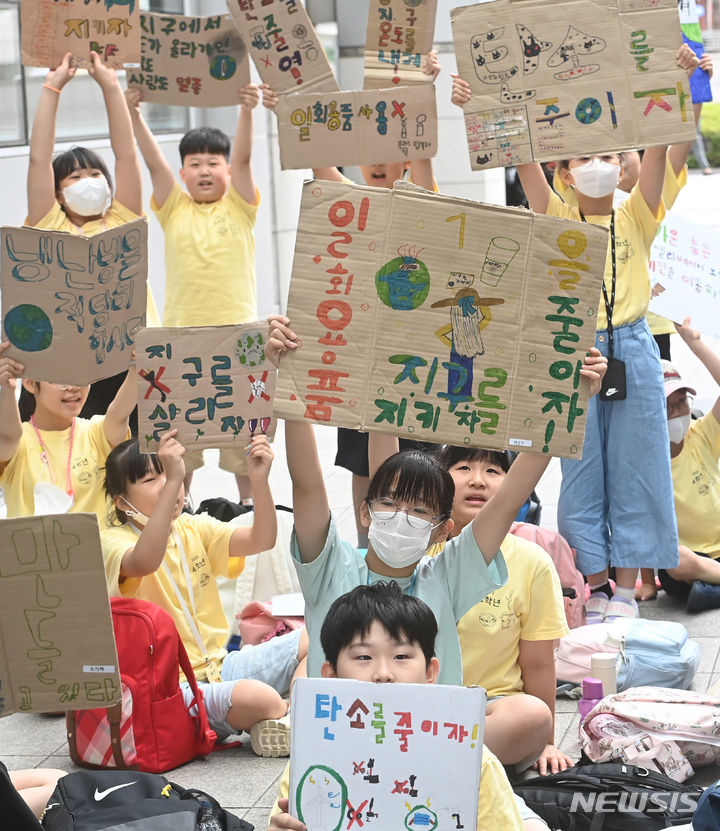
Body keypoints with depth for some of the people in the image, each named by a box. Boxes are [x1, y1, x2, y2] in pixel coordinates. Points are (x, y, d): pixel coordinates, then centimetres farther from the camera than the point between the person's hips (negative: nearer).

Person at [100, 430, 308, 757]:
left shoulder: (194, 528, 11)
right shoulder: (114, 541, -10)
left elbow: (261, 540, -3)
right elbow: (145, 561, -35)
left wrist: (259, 480, -20)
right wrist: (172, 480, -42)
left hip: (220, 666, 8)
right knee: (259, 698, -34)